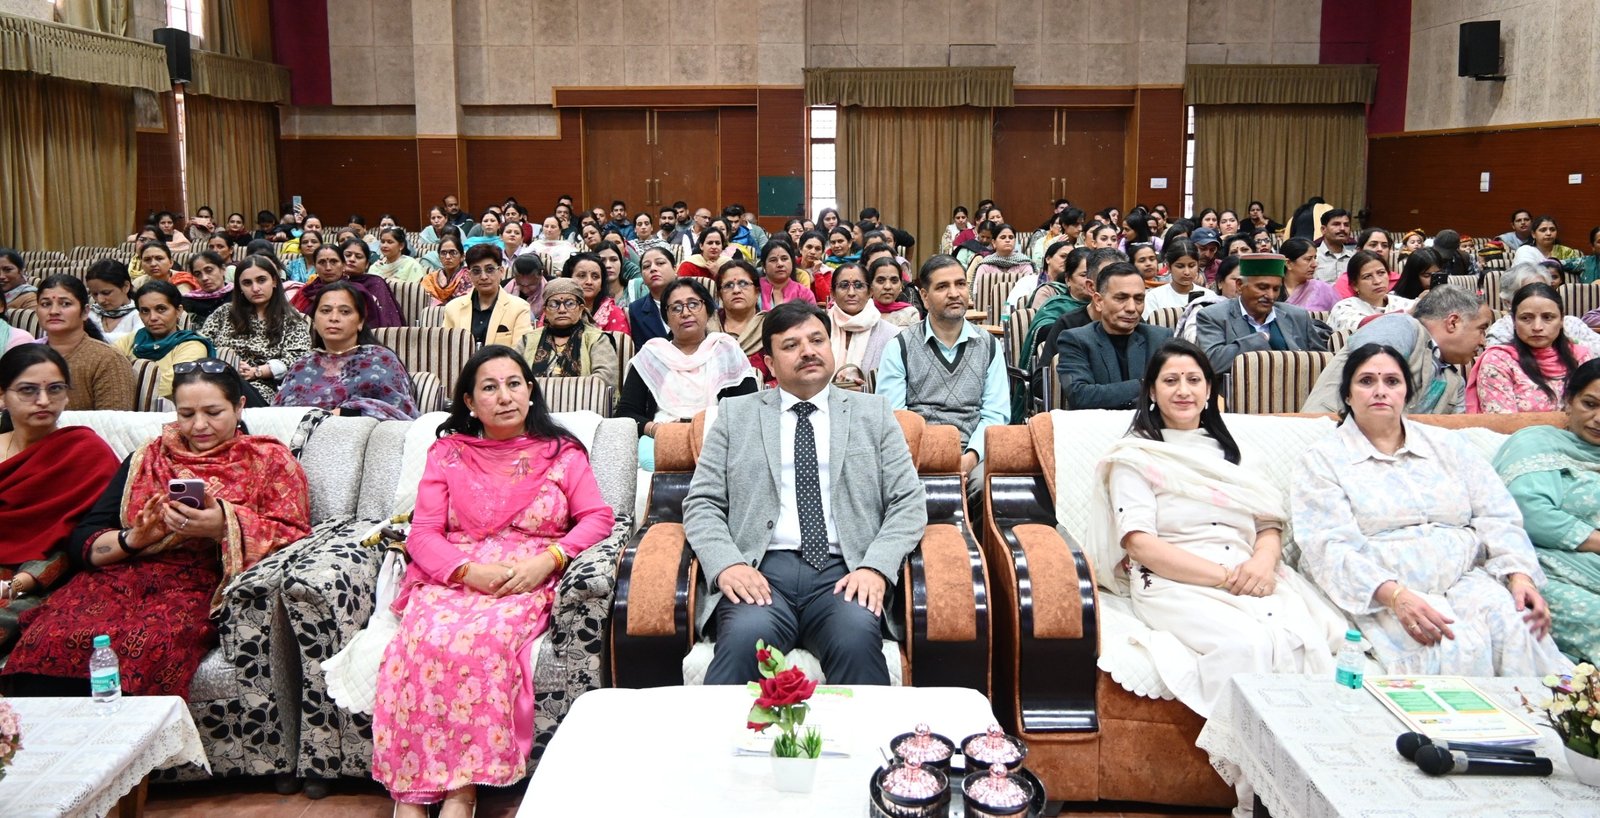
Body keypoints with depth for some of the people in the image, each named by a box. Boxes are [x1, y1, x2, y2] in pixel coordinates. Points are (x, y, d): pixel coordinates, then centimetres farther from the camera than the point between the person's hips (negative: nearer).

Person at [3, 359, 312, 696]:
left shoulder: (270, 459, 14)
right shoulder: (145, 460, 24)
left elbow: (294, 538, 0)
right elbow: (82, 540, 15)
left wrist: (224, 526, -16)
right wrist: (133, 538, -7)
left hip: (203, 586, -4)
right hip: (122, 577, 4)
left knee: (147, 647, -36)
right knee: (47, 640, -29)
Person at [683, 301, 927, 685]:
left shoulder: (873, 413, 18)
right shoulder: (735, 414, 17)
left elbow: (908, 503, 11)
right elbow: (702, 504, 11)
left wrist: (876, 568, -7)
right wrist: (727, 564, -9)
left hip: (844, 571, 1)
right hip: (760, 570, 0)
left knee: (857, 636, -33)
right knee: (746, 637, -34)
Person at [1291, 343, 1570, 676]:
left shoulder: (1445, 445, 19)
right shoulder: (1322, 459, 5)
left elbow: (1497, 518, 12)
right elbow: (1330, 547, -9)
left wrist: (1520, 575, -8)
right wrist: (1395, 595, -24)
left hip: (1467, 581, 4)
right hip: (1381, 596, -4)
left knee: (1517, 626, -27)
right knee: (1456, 648, -32)